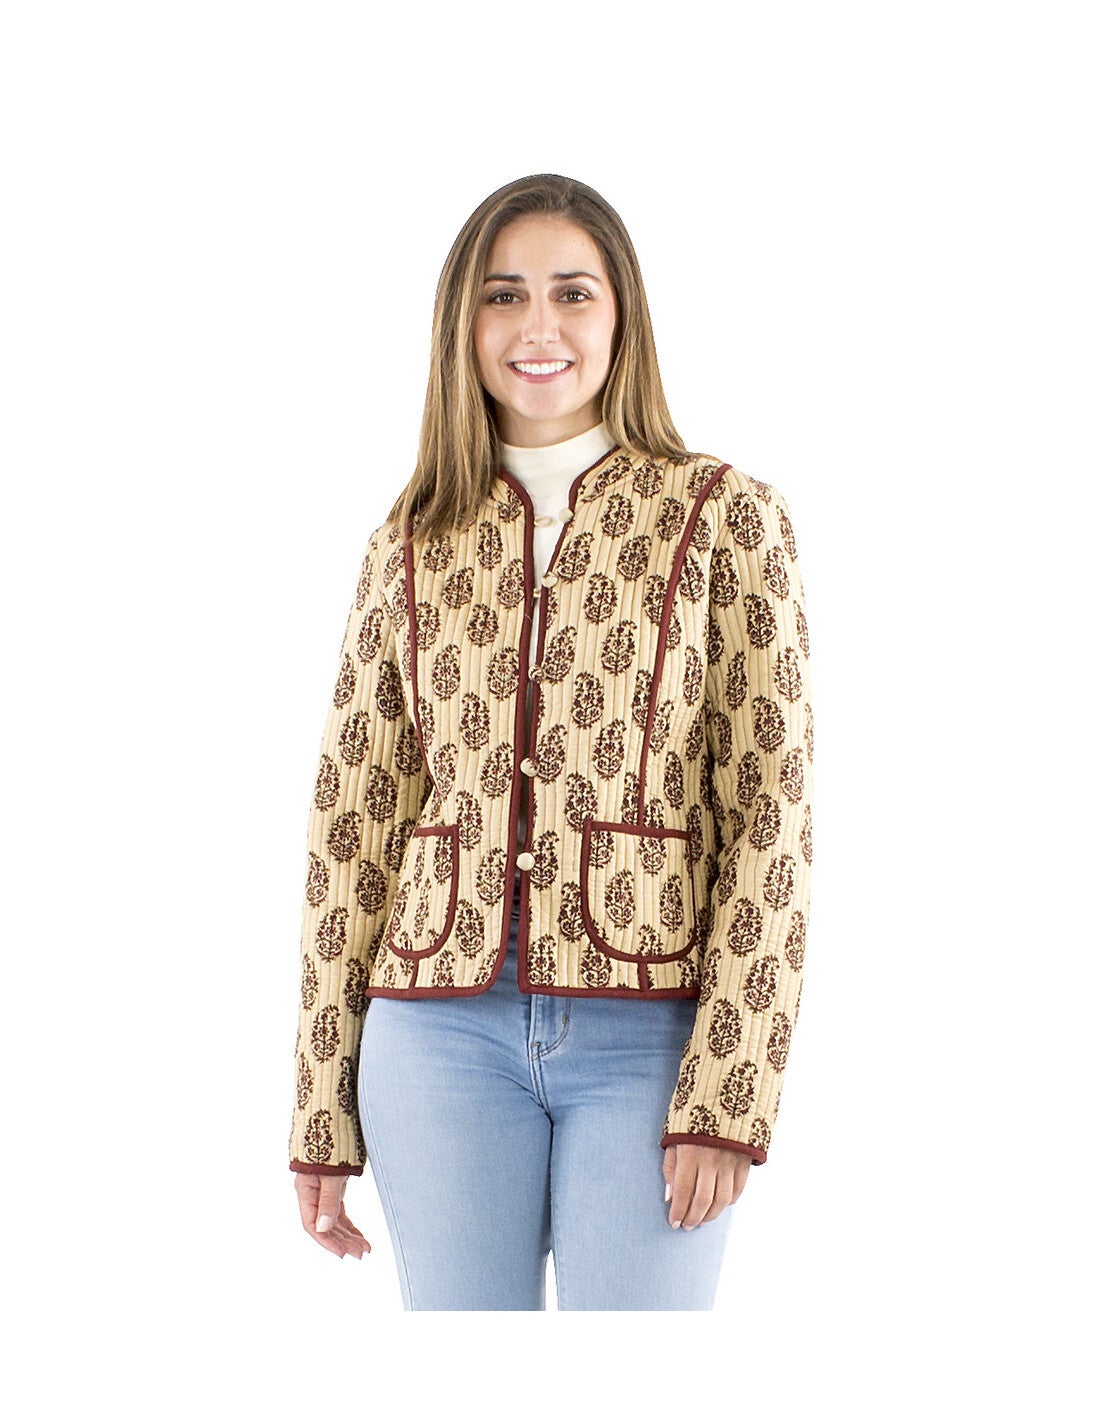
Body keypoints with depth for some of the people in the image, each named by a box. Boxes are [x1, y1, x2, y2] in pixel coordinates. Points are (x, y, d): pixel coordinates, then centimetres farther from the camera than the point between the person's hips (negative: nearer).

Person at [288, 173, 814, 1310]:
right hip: (444, 1032, 2)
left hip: (649, 1034, -2)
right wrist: (321, 1109, 7)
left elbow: (772, 813, -3)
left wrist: (728, 1092, -10)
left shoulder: (727, 518, 1)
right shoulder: (412, 544, 8)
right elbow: (352, 814, 9)